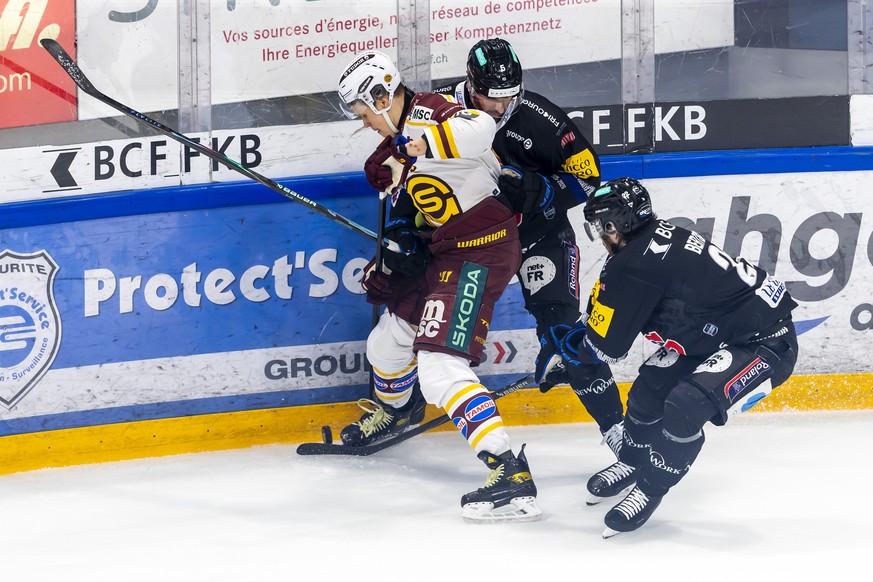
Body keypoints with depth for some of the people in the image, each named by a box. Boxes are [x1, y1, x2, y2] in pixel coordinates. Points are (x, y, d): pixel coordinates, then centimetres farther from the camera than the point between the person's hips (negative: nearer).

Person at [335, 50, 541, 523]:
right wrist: (394, 258, 8)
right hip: (443, 253, 10)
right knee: (389, 340, 26)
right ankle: (395, 411, 59)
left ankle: (510, 472, -30)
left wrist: (420, 142, -35)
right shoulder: (394, 148, 16)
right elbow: (405, 217, 22)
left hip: (480, 249, -10)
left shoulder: (428, 112, -16)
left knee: (439, 367, -22)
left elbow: (480, 130, -38)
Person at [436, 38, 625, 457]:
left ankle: (613, 422, -12)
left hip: (537, 229, -3)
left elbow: (587, 175, -13)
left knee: (559, 320, -16)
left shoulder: (540, 119, -21)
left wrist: (537, 189, -27)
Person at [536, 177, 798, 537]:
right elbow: (609, 317, 20)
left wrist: (562, 348, 3)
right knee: (650, 389, 13)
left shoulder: (635, 266, -24)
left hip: (764, 345, -11)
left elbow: (605, 346, -15)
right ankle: (632, 462, 38)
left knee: (684, 408, -25)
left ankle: (649, 490, -3)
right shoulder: (658, 239, 4)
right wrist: (572, 335, 15)